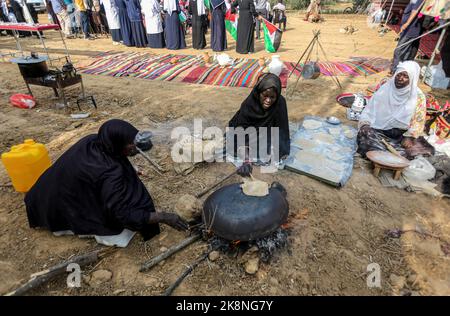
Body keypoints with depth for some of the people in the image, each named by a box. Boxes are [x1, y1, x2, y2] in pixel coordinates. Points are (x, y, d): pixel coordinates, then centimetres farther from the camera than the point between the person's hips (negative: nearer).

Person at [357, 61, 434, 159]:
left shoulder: (418, 96, -2)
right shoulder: (385, 89, -2)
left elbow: (418, 121, -1)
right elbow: (370, 110, -2)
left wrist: (410, 137, -15)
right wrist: (364, 124, -19)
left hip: (404, 133, 1)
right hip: (381, 130, 0)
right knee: (365, 134, -30)